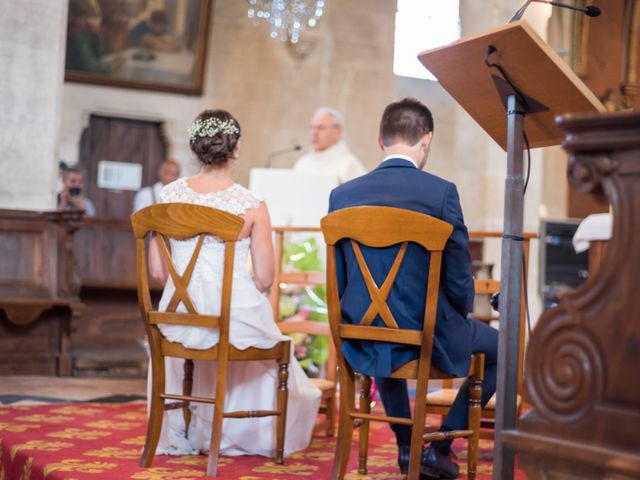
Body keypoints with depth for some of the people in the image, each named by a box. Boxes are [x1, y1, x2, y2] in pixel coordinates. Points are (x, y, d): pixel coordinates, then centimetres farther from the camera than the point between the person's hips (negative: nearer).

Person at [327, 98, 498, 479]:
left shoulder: (343, 195, -3)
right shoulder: (441, 192, -14)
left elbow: (340, 279, 5)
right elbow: (460, 279, -10)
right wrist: (457, 317, 11)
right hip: (428, 334, -4)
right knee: (500, 347, 22)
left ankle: (407, 447, 37)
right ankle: (440, 448, 18)